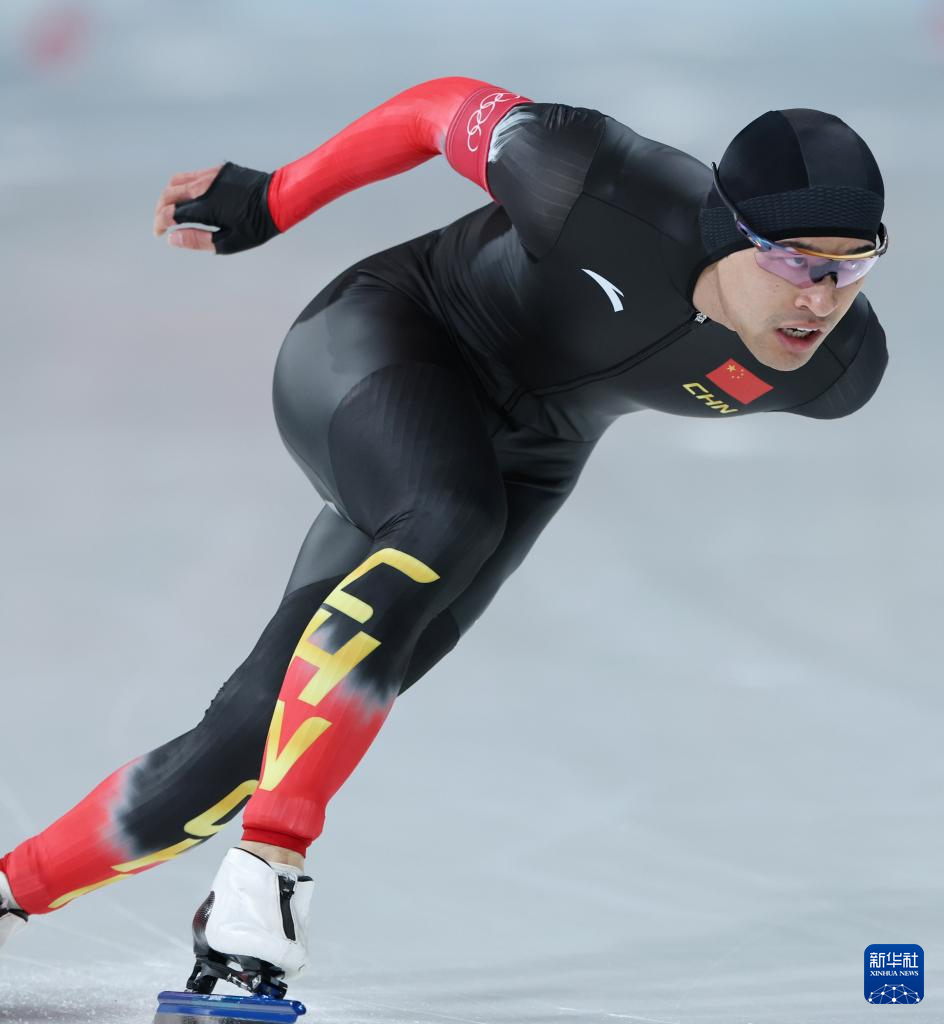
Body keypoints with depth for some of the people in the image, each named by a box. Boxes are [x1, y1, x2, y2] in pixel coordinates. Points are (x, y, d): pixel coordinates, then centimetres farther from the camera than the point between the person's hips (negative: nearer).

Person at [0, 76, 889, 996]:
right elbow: (445, 107, -13)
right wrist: (266, 203, -2)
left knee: (257, 737, -4)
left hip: (519, 462, 5)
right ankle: (266, 869, -38)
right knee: (448, 529, -39)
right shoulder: (602, 188, -32)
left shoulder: (841, 368, -16)